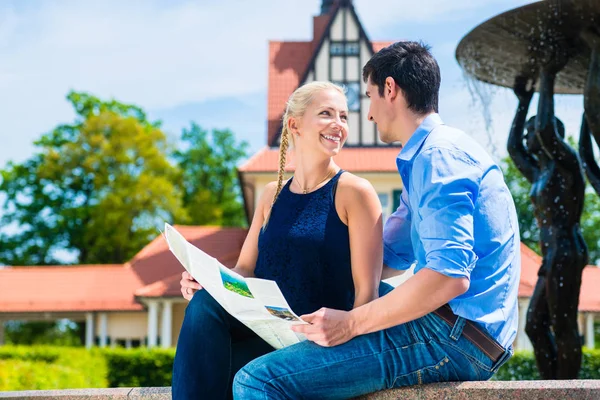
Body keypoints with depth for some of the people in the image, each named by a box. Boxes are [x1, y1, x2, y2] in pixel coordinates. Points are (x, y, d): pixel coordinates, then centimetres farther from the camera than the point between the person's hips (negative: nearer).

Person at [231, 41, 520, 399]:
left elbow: (450, 275, -26)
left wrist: (351, 323, -22)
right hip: (457, 330, 11)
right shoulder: (430, 156, 22)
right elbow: (387, 257, 28)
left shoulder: (439, 154, -13)